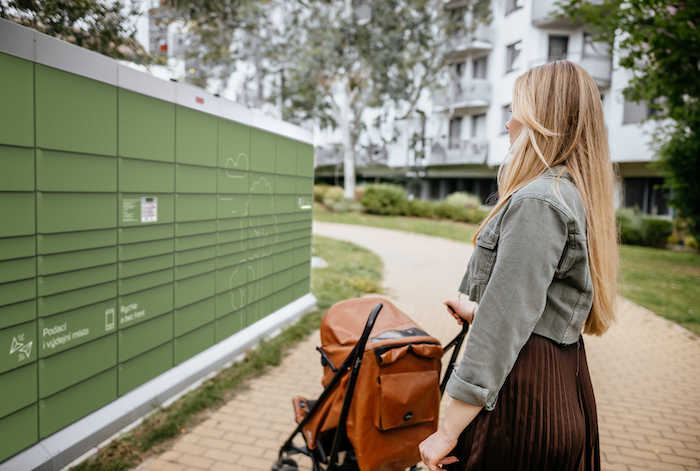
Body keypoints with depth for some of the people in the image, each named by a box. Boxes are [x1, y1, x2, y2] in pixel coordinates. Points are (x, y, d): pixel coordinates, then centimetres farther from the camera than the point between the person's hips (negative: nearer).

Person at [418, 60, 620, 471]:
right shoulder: (576, 195, 10)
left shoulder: (537, 201, -21)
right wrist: (477, 312, 30)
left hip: (523, 394, -10)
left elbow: (504, 324, -25)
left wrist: (448, 431, -20)